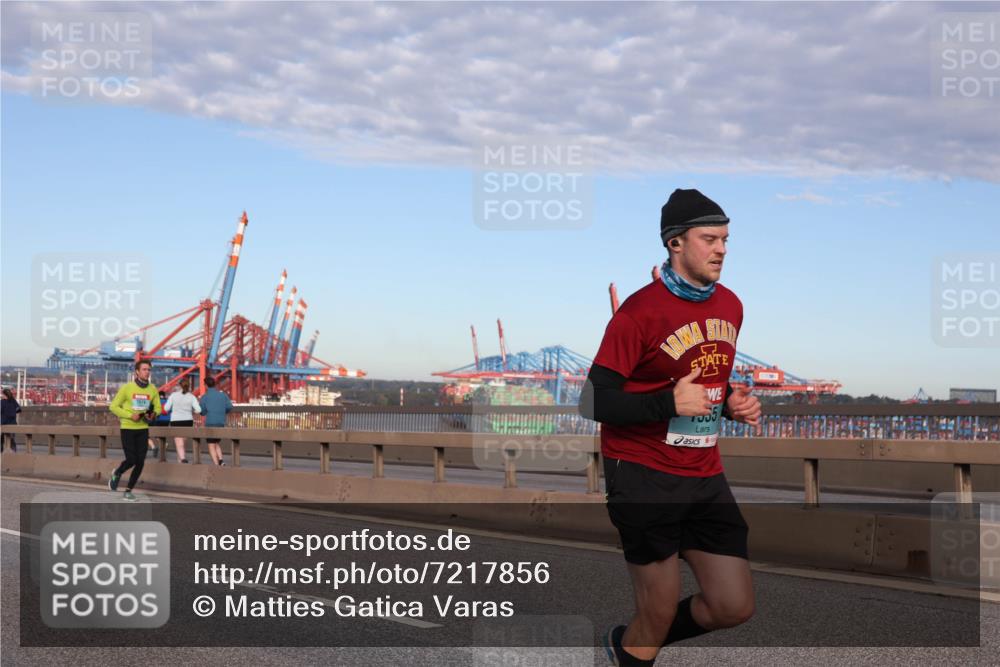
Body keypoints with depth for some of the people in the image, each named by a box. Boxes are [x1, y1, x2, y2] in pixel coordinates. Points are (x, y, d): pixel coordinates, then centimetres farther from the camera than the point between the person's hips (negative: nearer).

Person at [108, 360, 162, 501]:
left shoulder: (152, 389, 2)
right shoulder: (127, 388, -8)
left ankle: (128, 490, 13)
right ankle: (117, 473, 23)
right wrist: (130, 415, -17)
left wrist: (154, 414, -11)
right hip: (128, 428, -4)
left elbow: (158, 407, 13)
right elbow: (113, 406, -5)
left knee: (140, 462, -2)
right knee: (131, 460, -11)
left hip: (143, 429, 4)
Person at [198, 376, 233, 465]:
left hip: (210, 423, -4)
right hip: (221, 423, 4)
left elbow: (202, 412, -3)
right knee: (216, 443, 20)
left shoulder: (205, 396, -2)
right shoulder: (222, 395, 7)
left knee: (211, 445, 1)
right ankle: (220, 460, 0)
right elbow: (230, 407, 1)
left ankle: (216, 464, -9)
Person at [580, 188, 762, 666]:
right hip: (644, 478, -7)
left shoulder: (730, 306, 9)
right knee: (660, 617, -1)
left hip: (705, 476, 7)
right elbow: (596, 402, -14)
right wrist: (669, 403, -24)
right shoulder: (641, 311, -13)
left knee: (734, 607, 5)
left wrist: (732, 401, 4)